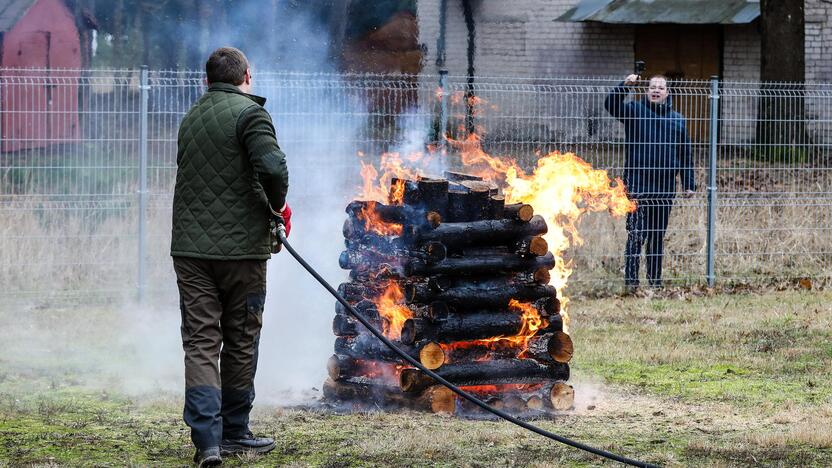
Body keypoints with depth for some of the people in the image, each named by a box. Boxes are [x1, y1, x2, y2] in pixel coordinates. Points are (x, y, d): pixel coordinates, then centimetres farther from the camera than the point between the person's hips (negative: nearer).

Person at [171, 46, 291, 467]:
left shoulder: (191, 118, 15)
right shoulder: (248, 113, -7)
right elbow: (272, 167, -22)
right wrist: (278, 206, -2)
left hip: (190, 247, 5)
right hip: (240, 246, -5)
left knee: (200, 343, 1)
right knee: (240, 343, 9)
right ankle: (233, 432, 17)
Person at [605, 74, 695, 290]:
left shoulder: (677, 119, 14)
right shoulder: (635, 110, 4)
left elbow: (685, 155, 16)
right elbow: (611, 104, -12)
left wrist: (689, 184, 12)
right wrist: (625, 86, -26)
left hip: (665, 188, 4)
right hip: (638, 185, -4)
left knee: (658, 236, 10)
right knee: (636, 234, -8)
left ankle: (655, 280, 17)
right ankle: (631, 281, -6)